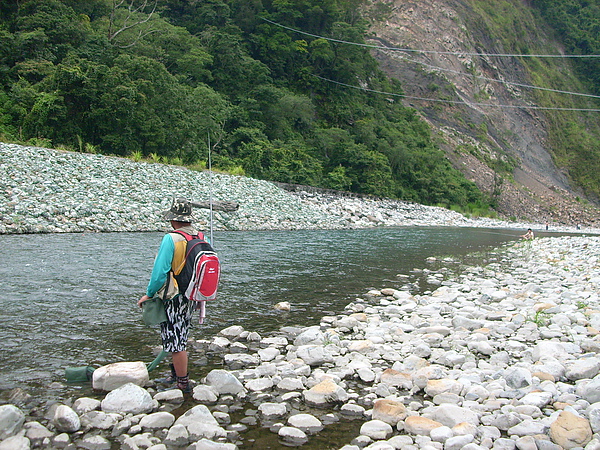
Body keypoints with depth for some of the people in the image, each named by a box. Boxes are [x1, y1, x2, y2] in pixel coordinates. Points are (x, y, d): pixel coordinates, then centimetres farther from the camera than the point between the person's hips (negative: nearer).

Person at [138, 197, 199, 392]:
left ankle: (182, 383, 13)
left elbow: (160, 271, -18)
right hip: (192, 297, 7)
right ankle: (177, 373, 36)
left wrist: (149, 294, -4)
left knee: (175, 340, 4)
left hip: (173, 298, -7)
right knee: (180, 337, 22)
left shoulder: (170, 239, -18)